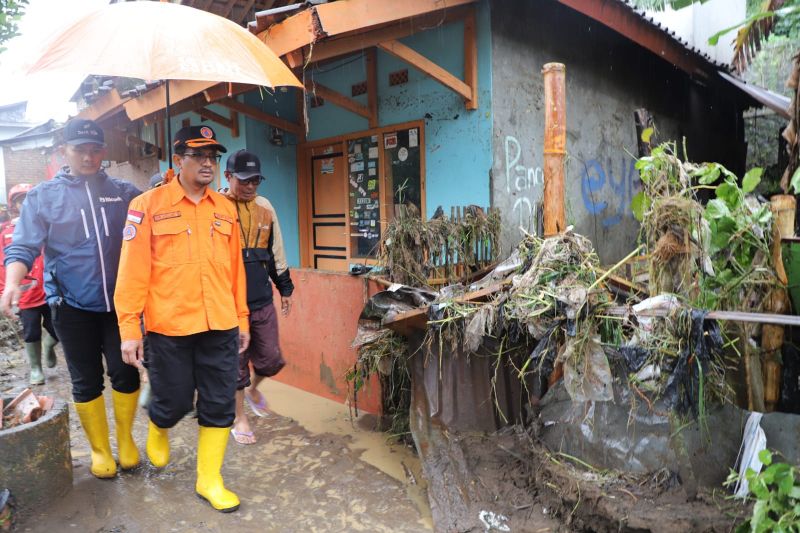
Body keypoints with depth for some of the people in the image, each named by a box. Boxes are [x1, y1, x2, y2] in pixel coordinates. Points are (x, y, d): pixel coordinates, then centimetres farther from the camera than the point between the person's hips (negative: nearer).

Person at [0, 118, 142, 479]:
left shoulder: (124, 192, 4)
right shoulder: (43, 196, 2)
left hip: (120, 302, 1)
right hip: (73, 306, 0)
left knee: (125, 373, 8)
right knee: (86, 381, 11)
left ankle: (125, 439, 30)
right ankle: (99, 449, 29)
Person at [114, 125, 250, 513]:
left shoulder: (226, 209, 8)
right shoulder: (148, 206, -4)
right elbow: (133, 270, -6)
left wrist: (242, 319, 12)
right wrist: (129, 328, -8)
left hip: (221, 327, 4)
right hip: (169, 328, -3)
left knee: (219, 406, 8)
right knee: (173, 403, 13)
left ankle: (209, 480, 26)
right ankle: (158, 431, 49)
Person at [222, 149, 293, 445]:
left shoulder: (265, 207, 8)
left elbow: (276, 251, 16)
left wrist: (285, 287, 18)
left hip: (262, 299, 4)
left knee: (271, 359, 9)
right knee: (236, 361, 8)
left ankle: (253, 389, 41)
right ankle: (239, 417, 27)